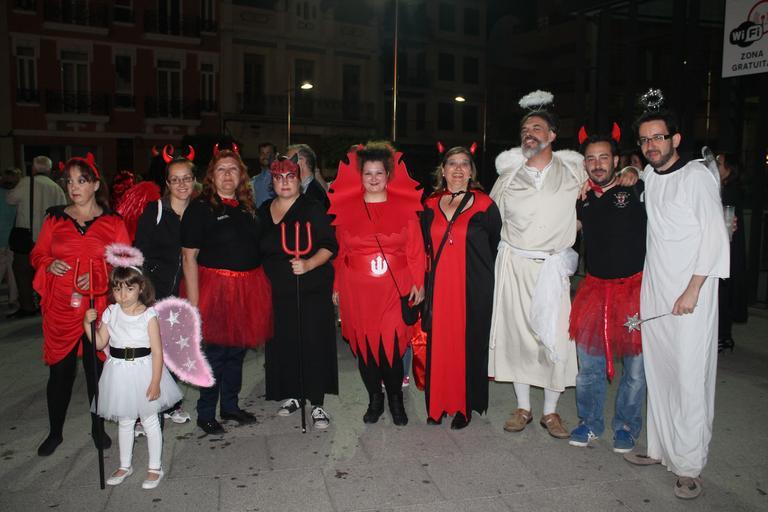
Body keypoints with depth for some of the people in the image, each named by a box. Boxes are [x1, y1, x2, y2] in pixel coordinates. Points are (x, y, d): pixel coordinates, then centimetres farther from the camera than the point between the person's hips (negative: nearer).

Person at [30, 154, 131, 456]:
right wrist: (50, 265, -8)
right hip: (61, 308, 1)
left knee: (97, 369, 7)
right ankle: (55, 432, 26)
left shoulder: (113, 223, 2)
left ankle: (98, 428, 26)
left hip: (98, 308, -1)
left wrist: (97, 275, -15)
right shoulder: (55, 219, 8)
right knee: (60, 371, 6)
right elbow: (37, 255, 13)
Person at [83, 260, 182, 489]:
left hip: (143, 371, -4)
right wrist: (87, 323, -10)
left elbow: (157, 351, -14)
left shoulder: (149, 315, -14)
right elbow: (100, 343, 4)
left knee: (150, 421, 9)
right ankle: (125, 466, 36)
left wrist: (156, 382, -17)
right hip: (119, 373, 4)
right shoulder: (110, 313, -1)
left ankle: (155, 468, 24)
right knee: (124, 421, 19)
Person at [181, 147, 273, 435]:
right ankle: (205, 413, 18)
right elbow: (189, 257, -11)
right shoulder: (200, 208, -6)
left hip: (248, 288, 6)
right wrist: (193, 301, -17)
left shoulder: (247, 207, 12)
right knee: (216, 352, 2)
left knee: (238, 350, 14)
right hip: (216, 289, -5)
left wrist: (259, 291, 12)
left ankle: (230, 405, 30)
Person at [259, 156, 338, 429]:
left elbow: (329, 246, -8)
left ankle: (317, 404, 5)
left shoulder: (312, 209, -4)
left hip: (312, 289, -4)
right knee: (283, 343, 7)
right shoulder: (263, 211, 12)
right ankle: (292, 395, 26)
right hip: (277, 291, 5)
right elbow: (260, 251, 21)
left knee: (314, 344, -4)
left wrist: (308, 264, -24)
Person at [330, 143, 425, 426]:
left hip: (394, 288, -1)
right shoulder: (345, 207, 6)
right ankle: (374, 399, 25)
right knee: (364, 344, 7)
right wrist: (337, 286, 7)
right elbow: (340, 251, 8)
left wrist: (418, 282, -3)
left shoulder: (405, 206, 3)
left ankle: (395, 399, 18)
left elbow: (415, 248, 2)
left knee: (391, 344, -4)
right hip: (357, 290, 2)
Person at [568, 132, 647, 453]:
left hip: (634, 286, -3)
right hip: (595, 286, 4)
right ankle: (590, 423, 25)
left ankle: (626, 426, 24)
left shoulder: (636, 190, -7)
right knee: (589, 362, 8)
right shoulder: (583, 198, 6)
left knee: (635, 363, 6)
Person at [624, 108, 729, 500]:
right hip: (653, 291, 6)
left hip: (689, 294, -6)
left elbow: (714, 235, -12)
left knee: (690, 380, -4)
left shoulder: (697, 176, -7)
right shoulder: (647, 176, 12)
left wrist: (692, 291, -15)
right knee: (657, 374, 11)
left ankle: (688, 466, 7)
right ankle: (660, 448, 23)